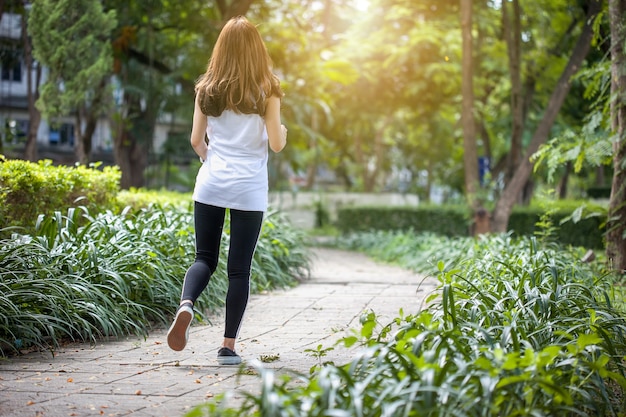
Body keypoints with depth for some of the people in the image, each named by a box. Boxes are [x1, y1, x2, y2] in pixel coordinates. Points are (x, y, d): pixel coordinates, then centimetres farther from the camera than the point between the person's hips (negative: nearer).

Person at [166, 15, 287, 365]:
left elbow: (196, 141, 6)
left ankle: (186, 305, -17)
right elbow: (277, 144, -5)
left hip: (210, 185, 2)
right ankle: (229, 347, 5)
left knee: (205, 258, 13)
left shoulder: (207, 90, 3)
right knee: (240, 269, 5)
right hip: (249, 191, -2)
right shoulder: (266, 91, -5)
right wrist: (283, 131, 17)